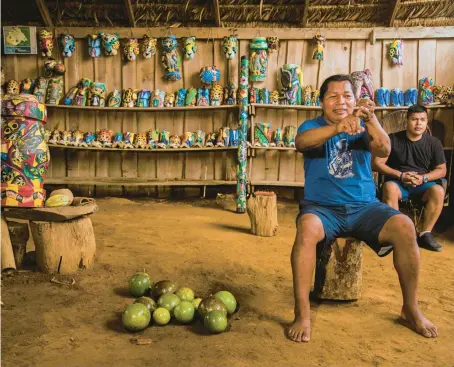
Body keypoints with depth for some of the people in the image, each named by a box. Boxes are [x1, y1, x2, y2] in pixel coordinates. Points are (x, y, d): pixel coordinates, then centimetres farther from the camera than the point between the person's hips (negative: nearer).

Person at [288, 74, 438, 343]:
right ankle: (302, 314, -28)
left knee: (405, 227, -23)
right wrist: (337, 127, -41)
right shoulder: (313, 126, 3)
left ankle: (411, 309, -5)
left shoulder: (363, 128, 10)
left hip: (364, 206, 3)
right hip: (323, 207, -2)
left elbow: (384, 151, -11)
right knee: (307, 228, -35)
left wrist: (371, 120, -32)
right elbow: (301, 142, -22)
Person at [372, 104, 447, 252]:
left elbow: (442, 170, 5)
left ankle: (425, 234, -20)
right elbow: (376, 163, -7)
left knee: (438, 191, -31)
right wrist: (400, 175, -16)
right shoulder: (393, 139, -4)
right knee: (389, 187, -37)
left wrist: (423, 178, -15)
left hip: (423, 184, 2)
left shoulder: (434, 142, 3)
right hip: (398, 182, -2)